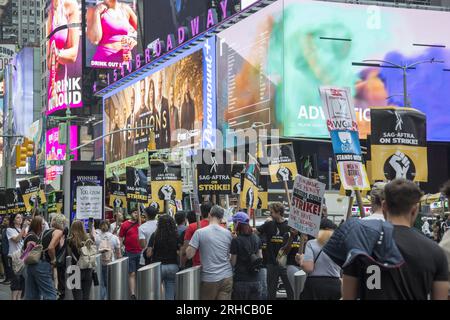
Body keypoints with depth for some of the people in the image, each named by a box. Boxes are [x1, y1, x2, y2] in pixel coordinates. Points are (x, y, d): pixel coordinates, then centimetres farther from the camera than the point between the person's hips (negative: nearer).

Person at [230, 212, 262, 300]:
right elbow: (260, 258, 12)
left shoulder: (236, 241, -13)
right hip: (255, 280, 5)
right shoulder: (256, 238, 6)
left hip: (241, 280, -5)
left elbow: (233, 263, -9)